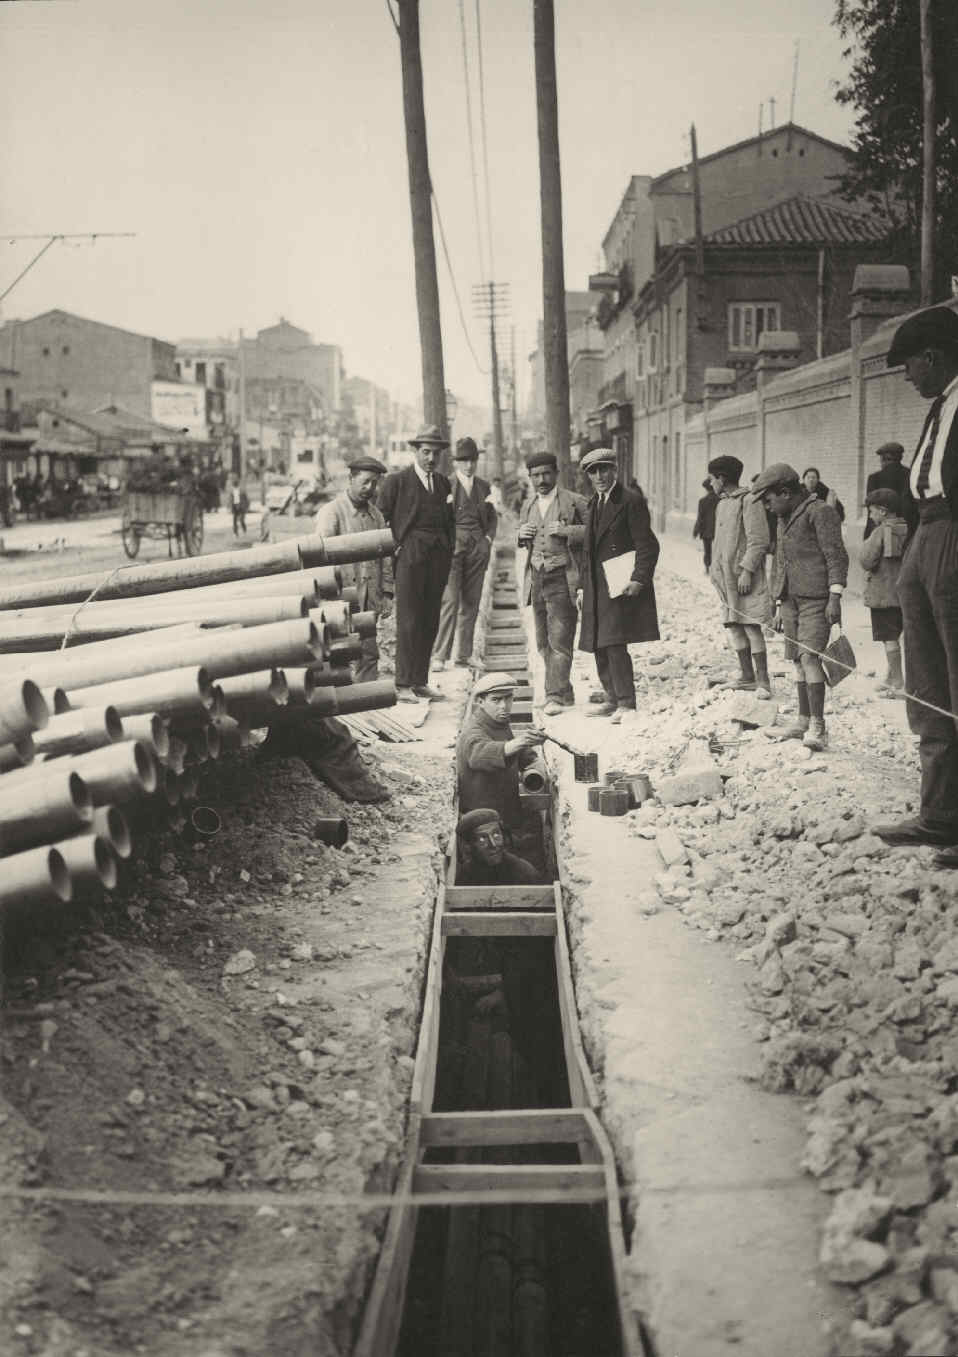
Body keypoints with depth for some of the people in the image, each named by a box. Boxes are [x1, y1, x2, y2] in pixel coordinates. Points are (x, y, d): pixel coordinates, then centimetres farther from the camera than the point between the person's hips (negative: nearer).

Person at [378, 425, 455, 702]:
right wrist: (393, 547, -5)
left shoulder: (443, 483, 16)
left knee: (430, 622, 7)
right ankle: (403, 685, -4)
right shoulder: (397, 481, 0)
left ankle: (420, 682, 13)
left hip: (438, 558, 6)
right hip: (409, 555, -5)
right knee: (408, 622, -7)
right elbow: (380, 518, 0)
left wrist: (448, 551, 11)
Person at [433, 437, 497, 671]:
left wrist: (489, 538, 8)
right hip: (453, 547, -5)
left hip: (478, 547, 5)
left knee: (471, 603, 5)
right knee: (450, 601, -12)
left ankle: (463, 656, 11)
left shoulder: (483, 486, 15)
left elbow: (492, 517, 23)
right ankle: (440, 655, -10)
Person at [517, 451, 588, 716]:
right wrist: (521, 533, 4)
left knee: (560, 639, -10)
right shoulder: (528, 505, 16)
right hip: (536, 579, 7)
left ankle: (556, 696, -8)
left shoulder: (574, 502, -3)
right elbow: (521, 543, 27)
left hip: (562, 578, -7)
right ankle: (566, 694, 21)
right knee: (543, 642, 10)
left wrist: (566, 530, -20)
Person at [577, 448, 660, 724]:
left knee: (615, 644, -14)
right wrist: (584, 587, 14)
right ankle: (613, 700, 21)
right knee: (600, 647, 10)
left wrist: (639, 579, -21)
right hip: (596, 588, 8)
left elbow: (648, 545, -12)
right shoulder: (594, 504, 17)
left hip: (620, 586, -8)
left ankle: (627, 703, -7)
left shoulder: (631, 501, -8)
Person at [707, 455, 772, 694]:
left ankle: (763, 680, -3)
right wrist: (715, 569, 18)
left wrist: (747, 570, -19)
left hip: (744, 576, -9)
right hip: (727, 576, 9)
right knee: (733, 625, 10)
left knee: (751, 625, -8)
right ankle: (747, 676, 20)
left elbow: (759, 541, -15)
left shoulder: (749, 502, -11)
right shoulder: (721, 504, 16)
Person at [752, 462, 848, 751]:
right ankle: (804, 721, 17)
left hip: (816, 599, -8)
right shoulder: (784, 521, 21)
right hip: (791, 600, 8)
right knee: (798, 660, 9)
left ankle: (818, 727, -15)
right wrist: (778, 605, 22)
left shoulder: (820, 511, -5)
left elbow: (836, 556, -11)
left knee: (809, 656, -16)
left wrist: (835, 596, -18)